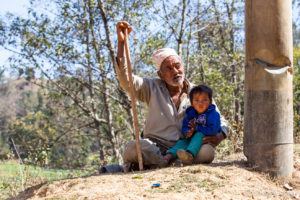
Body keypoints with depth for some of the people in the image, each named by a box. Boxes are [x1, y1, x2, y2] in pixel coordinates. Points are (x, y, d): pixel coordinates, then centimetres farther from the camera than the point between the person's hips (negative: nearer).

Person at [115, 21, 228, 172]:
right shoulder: (153, 88, 14)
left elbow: (220, 122, 16)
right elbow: (126, 80, -2)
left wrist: (219, 136, -10)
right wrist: (121, 42, -11)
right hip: (155, 146, -2)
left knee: (207, 152, -34)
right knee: (132, 148, -34)